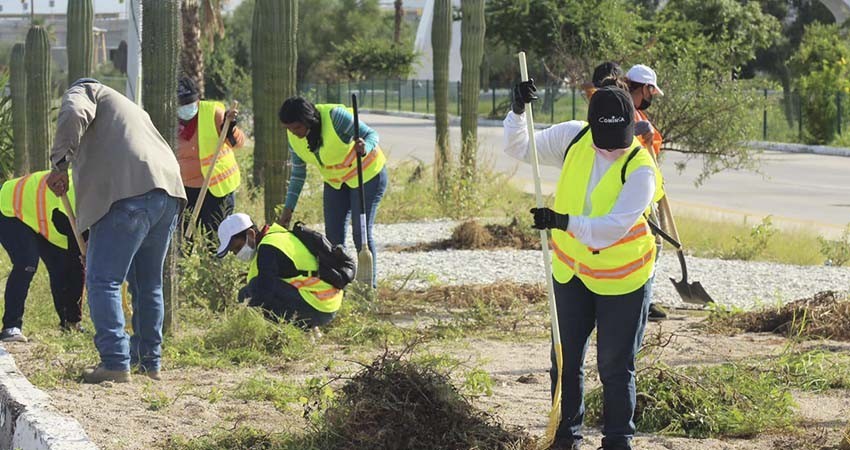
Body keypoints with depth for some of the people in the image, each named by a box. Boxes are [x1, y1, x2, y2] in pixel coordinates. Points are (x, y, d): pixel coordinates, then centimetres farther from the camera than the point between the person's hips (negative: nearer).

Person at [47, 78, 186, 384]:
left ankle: (115, 362, -16)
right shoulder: (132, 109, 39)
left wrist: (59, 165, -8)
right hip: (169, 191, 8)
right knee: (148, 283, 19)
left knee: (102, 281, -8)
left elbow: (73, 115, -10)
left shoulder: (82, 91, 16)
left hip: (129, 191, -8)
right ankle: (149, 361, 23)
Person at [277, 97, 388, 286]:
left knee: (361, 232, -9)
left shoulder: (334, 116, -30)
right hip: (335, 181, 6)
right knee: (333, 235, 1)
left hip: (366, 173, -6)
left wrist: (365, 148, -51)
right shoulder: (294, 137, -10)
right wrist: (288, 208, -2)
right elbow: (298, 173, 1)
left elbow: (371, 134, -28)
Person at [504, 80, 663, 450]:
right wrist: (518, 111, -18)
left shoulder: (640, 169, -25)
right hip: (571, 270, 5)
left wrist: (564, 222, -45)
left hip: (622, 277, -5)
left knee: (616, 365, 4)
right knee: (566, 358, 13)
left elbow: (615, 226, -34)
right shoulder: (572, 139, -11)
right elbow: (518, 148, 0)